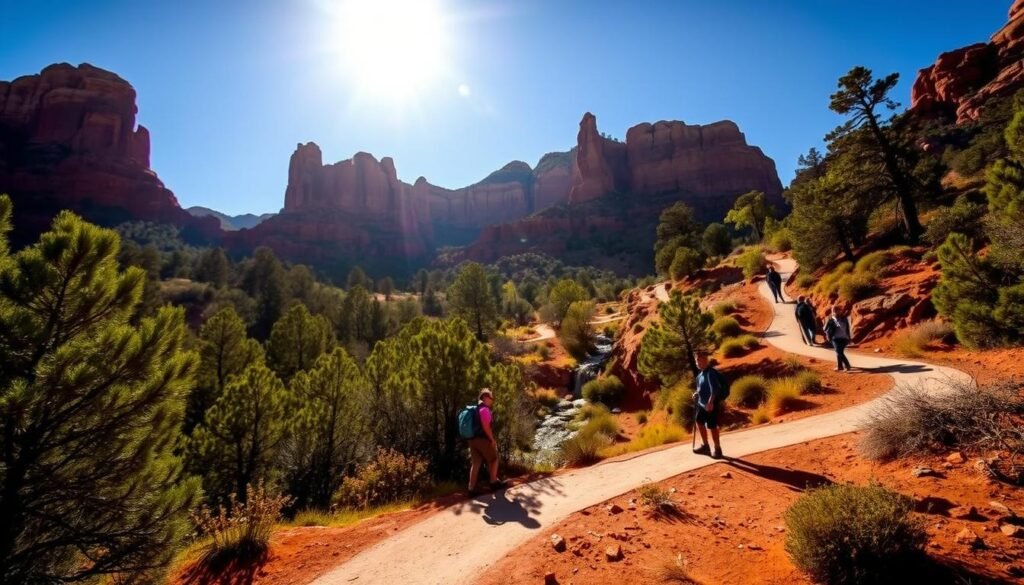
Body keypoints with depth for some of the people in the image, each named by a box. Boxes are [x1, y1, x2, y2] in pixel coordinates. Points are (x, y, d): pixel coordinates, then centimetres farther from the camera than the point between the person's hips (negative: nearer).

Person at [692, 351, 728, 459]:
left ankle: (718, 450, 20)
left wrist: (710, 402, -37)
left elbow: (714, 389, -30)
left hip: (711, 405, -10)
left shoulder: (710, 373, -23)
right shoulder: (701, 373, 6)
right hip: (702, 403, 10)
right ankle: (706, 446, 34)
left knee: (712, 427, 2)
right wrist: (697, 393, 7)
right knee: (699, 422, 19)